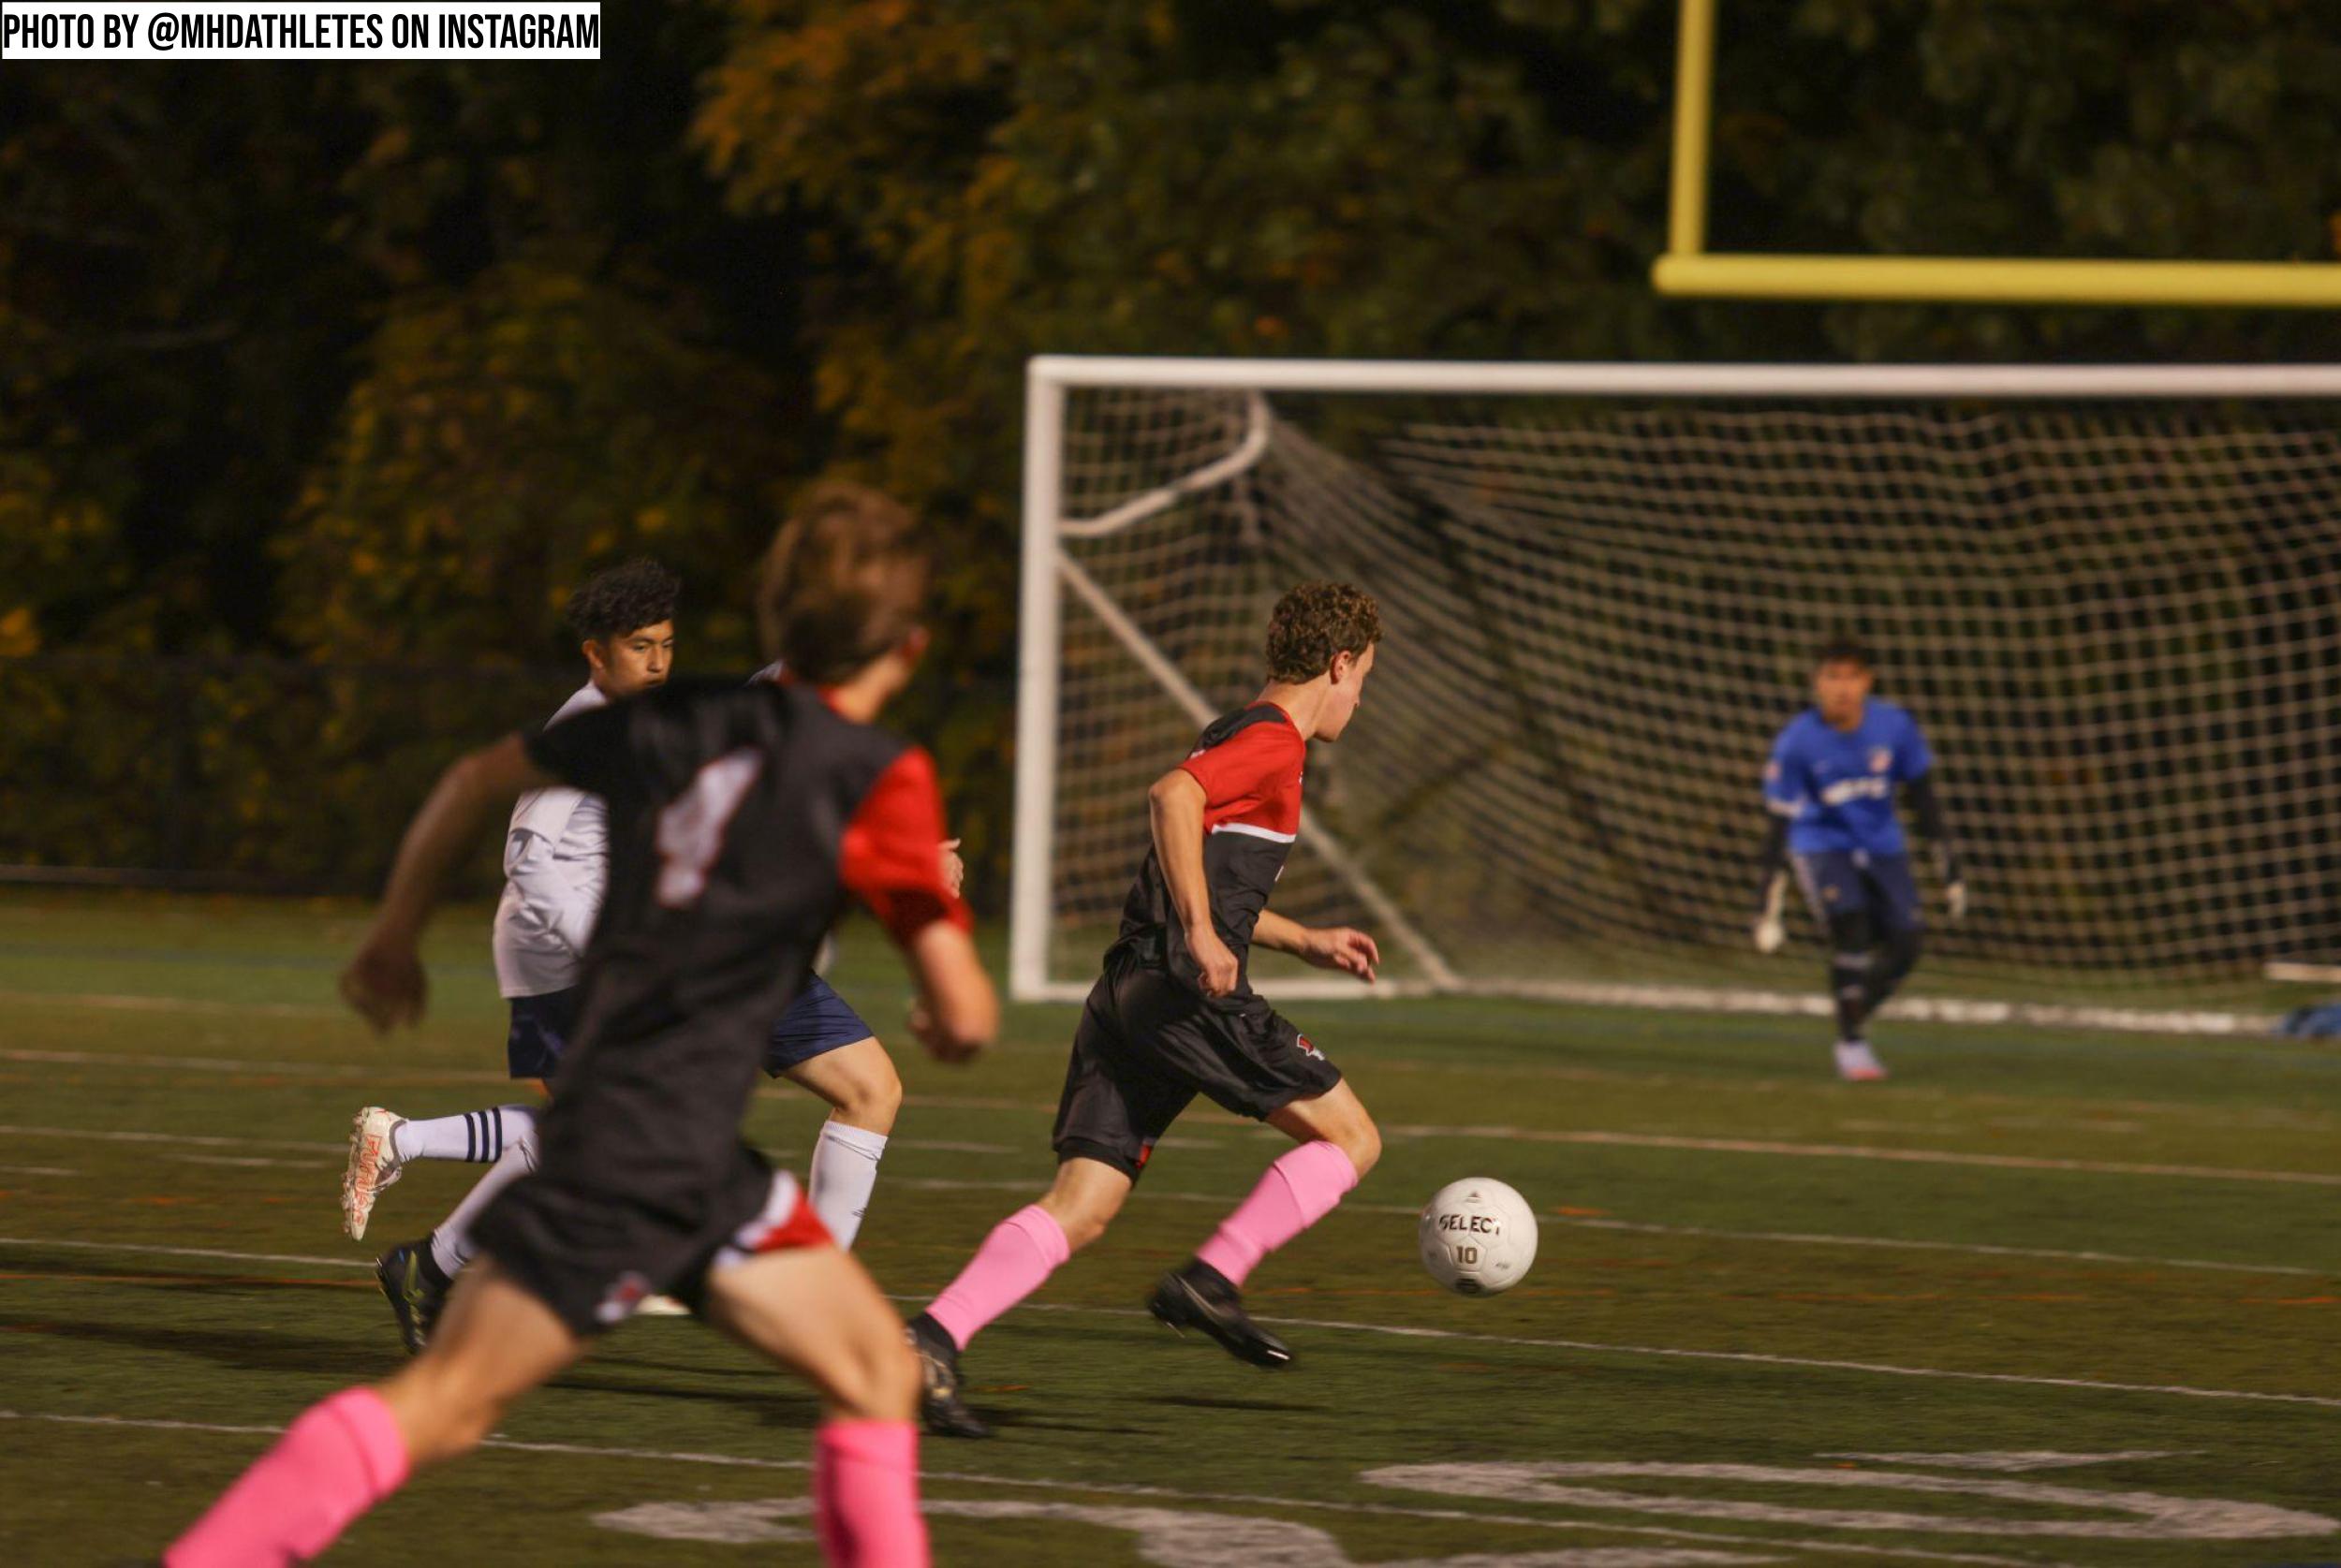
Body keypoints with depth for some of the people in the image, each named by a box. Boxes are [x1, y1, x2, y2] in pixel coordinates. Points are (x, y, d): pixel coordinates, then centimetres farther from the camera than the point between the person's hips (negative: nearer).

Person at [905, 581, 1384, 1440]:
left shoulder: (1237, 738, 26)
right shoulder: (1274, 743, -4)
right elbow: (1172, 796, -22)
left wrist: (1307, 941, 39)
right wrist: (1203, 935, -26)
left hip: (1126, 993, 9)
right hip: (1191, 995, -9)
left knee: (1079, 1208, 0)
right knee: (1350, 1138, 3)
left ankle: (936, 1337, -17)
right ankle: (1212, 1278, -8)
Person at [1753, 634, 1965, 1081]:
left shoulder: (1895, 727, -11)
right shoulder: (1796, 743, -18)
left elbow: (1925, 801, 1)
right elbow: (1780, 826, -14)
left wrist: (1951, 873, 2)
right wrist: (1768, 911, -15)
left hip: (1883, 846, 3)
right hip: (1822, 846, -3)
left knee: (1904, 947, -7)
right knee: (1849, 928, -25)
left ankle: (1856, 1015, 21)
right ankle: (1850, 1044, -11)